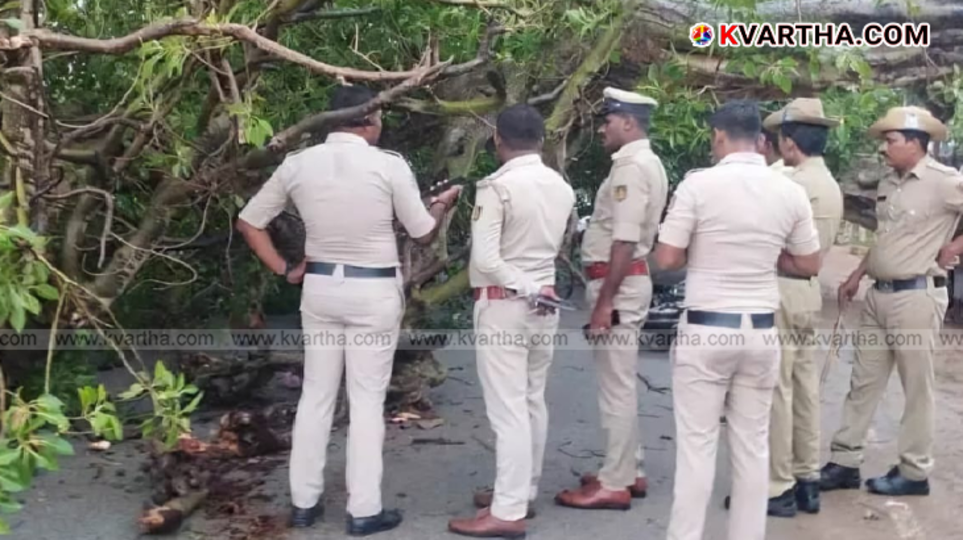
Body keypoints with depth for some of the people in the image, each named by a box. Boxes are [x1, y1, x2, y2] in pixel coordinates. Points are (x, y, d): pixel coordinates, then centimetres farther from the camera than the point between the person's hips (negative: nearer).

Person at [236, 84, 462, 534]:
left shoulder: (298, 163, 1)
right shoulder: (389, 165, -10)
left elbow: (248, 221, 6)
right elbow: (423, 232, 0)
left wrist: (284, 270, 9)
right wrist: (442, 205, 19)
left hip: (319, 287, 4)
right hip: (374, 292, -4)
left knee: (315, 395, 13)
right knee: (367, 399, 3)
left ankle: (303, 502, 21)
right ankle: (364, 510, 9)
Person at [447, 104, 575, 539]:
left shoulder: (496, 187, -16)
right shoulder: (562, 187, 4)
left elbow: (485, 259, -19)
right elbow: (556, 246, 6)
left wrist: (518, 284, -8)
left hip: (503, 305, -7)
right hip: (545, 301, 7)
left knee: (508, 408, -4)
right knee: (532, 402, 15)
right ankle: (523, 491, 27)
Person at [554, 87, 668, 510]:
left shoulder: (632, 167, -16)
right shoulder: (641, 163, 16)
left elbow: (625, 242, -23)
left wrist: (604, 302, -23)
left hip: (618, 284, -11)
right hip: (624, 280, 11)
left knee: (616, 385, -3)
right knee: (621, 383, 17)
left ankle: (614, 484, 5)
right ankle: (629, 471, 27)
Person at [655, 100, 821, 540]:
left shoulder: (699, 183, -11)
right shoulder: (790, 192, 1)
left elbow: (666, 259, -11)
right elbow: (809, 265, 10)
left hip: (705, 329, -4)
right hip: (761, 331, 4)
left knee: (696, 444, 2)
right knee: (753, 444, 12)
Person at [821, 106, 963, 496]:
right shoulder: (888, 185, 11)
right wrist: (857, 275, 15)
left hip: (917, 295, -8)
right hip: (879, 294, 8)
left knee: (917, 388, 4)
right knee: (863, 383, 10)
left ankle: (914, 473, 15)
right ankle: (845, 463, 17)